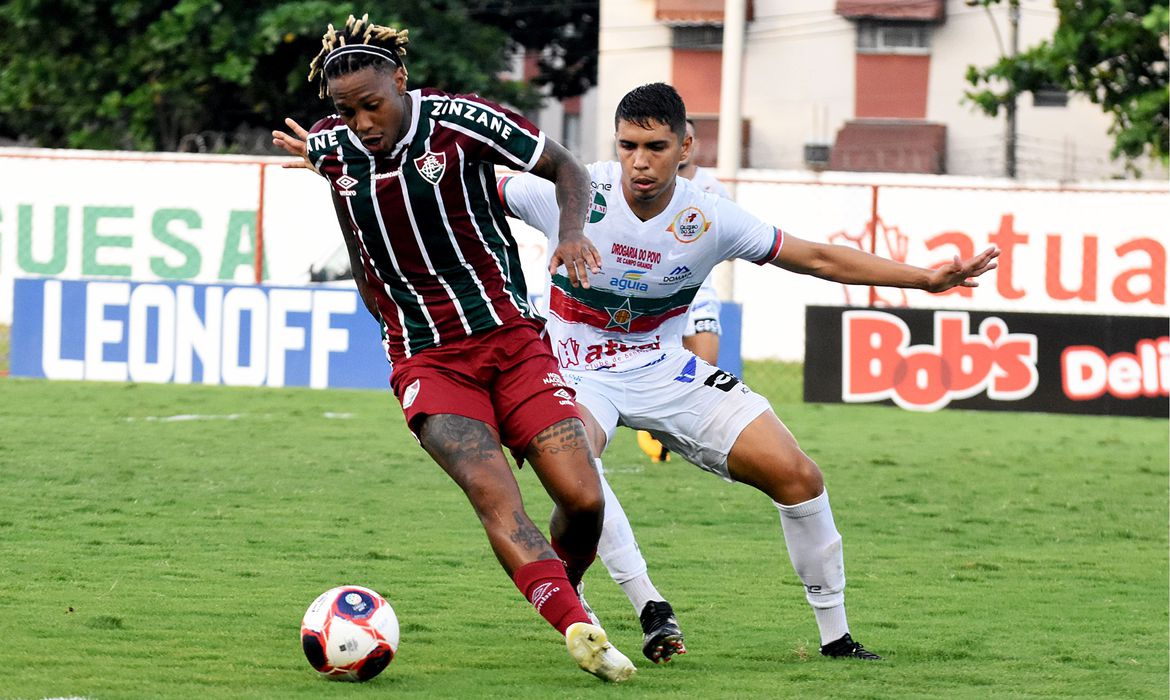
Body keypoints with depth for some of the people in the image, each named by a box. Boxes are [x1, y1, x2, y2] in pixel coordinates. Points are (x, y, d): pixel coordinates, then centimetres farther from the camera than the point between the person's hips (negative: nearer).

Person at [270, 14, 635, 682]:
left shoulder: (460, 121, -9)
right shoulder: (330, 149, 0)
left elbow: (566, 168, -1)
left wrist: (572, 231, -15)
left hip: (512, 338, 0)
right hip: (428, 363, 1)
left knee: (583, 498, -10)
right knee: (493, 492, -26)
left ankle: (564, 591, 22)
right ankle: (579, 631, -33)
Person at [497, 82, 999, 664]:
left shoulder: (709, 219, -12)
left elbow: (818, 259, -3)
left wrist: (926, 279, -7)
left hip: (665, 368, 3)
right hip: (578, 371, -3)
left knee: (796, 474, -7)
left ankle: (835, 635, 8)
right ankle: (650, 608, -31)